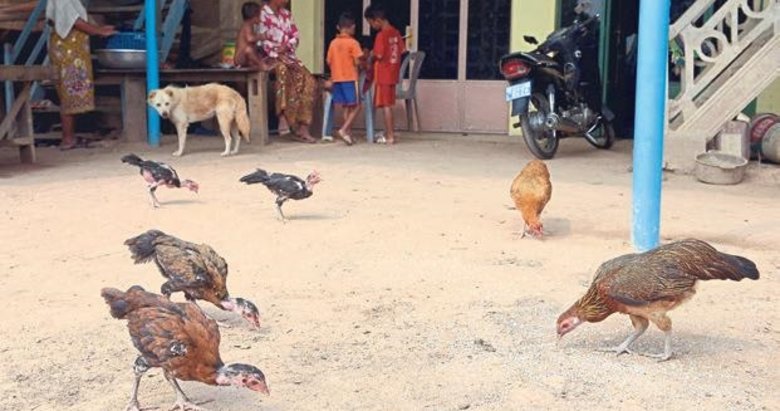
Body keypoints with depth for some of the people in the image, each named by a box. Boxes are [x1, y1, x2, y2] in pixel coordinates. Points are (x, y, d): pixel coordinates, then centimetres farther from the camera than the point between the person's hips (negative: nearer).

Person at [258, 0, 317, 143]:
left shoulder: (286, 14, 18)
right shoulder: (262, 14, -3)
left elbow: (295, 36, 12)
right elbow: (262, 40, -11)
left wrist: (286, 46, -9)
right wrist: (278, 55, -20)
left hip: (288, 55, 6)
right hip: (270, 57, -6)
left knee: (307, 80, -16)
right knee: (283, 69, -39)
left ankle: (303, 127, -18)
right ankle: (283, 116, -39)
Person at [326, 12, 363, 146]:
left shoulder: (333, 43, 7)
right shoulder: (353, 43, -9)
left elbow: (329, 61, 10)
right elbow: (357, 62, -14)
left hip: (337, 78, 6)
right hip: (350, 78, -6)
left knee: (346, 107, 13)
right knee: (355, 106, 1)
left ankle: (348, 133, 13)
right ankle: (343, 130, -14)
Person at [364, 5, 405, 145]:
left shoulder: (381, 35, -16)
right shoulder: (395, 33, 7)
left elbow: (378, 55, -19)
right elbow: (401, 50, 11)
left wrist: (370, 55, 1)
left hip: (383, 75, -8)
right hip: (393, 74, 8)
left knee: (386, 105, -3)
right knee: (388, 104, 15)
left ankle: (390, 136, -2)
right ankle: (389, 133, 21)